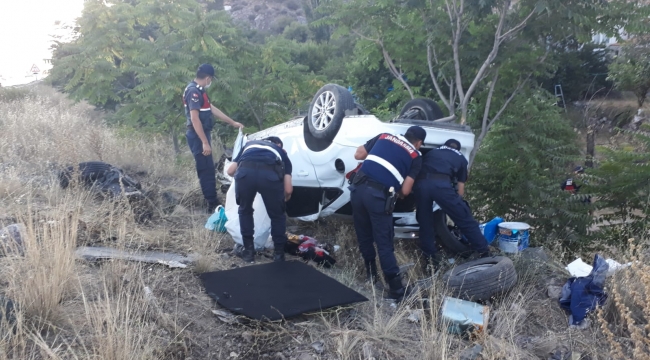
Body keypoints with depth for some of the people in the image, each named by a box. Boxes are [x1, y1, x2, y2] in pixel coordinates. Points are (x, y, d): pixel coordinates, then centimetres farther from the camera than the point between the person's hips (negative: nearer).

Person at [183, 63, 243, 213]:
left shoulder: (199, 90, 14)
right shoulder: (194, 91, -18)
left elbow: (212, 109, 22)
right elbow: (195, 119, -23)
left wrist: (233, 123, 26)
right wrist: (205, 142, -24)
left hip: (201, 135, 10)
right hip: (198, 136, -10)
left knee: (208, 169, 14)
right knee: (206, 170, -6)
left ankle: (213, 202, 21)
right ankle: (213, 204, 0)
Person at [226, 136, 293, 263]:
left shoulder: (249, 144, 43)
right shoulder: (282, 152, 37)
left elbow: (230, 171, 38)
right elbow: (288, 190, 25)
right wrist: (284, 199, 49)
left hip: (245, 172, 1)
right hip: (270, 173, -1)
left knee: (245, 211, 29)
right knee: (277, 215, 24)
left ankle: (249, 251, 30)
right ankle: (279, 254, 28)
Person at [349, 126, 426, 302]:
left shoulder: (384, 136, 20)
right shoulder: (415, 156, 12)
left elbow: (358, 154, 19)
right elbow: (405, 190, 4)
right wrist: (399, 194, 26)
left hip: (358, 187, 4)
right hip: (379, 195, -3)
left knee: (364, 235, 20)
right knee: (384, 242, 4)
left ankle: (371, 273, 33)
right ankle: (396, 288, 6)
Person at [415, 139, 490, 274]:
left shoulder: (431, 152, 37)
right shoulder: (461, 158, 30)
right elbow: (461, 189, 30)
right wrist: (457, 204, 46)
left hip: (421, 183, 3)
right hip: (441, 184, -2)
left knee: (425, 223, 17)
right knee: (465, 218, 11)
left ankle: (430, 261, 21)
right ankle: (485, 253, 20)